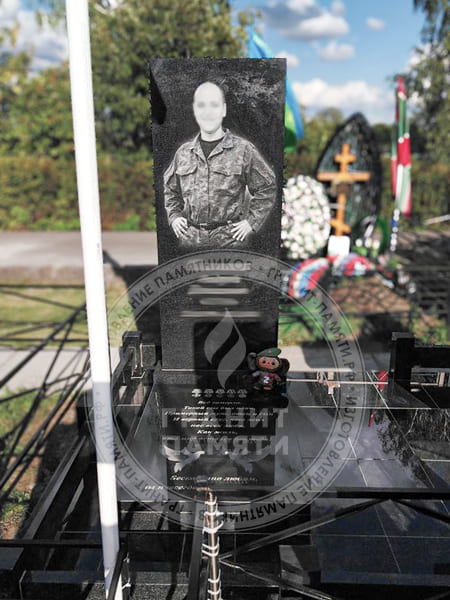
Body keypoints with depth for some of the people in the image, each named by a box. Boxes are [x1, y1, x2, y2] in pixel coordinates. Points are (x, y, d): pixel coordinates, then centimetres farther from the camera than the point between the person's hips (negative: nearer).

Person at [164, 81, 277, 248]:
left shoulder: (243, 150, -1)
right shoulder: (183, 152, 9)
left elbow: (268, 188, 5)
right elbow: (170, 188, 23)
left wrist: (251, 221, -2)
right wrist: (174, 216, 9)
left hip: (230, 239, -3)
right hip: (190, 239, 3)